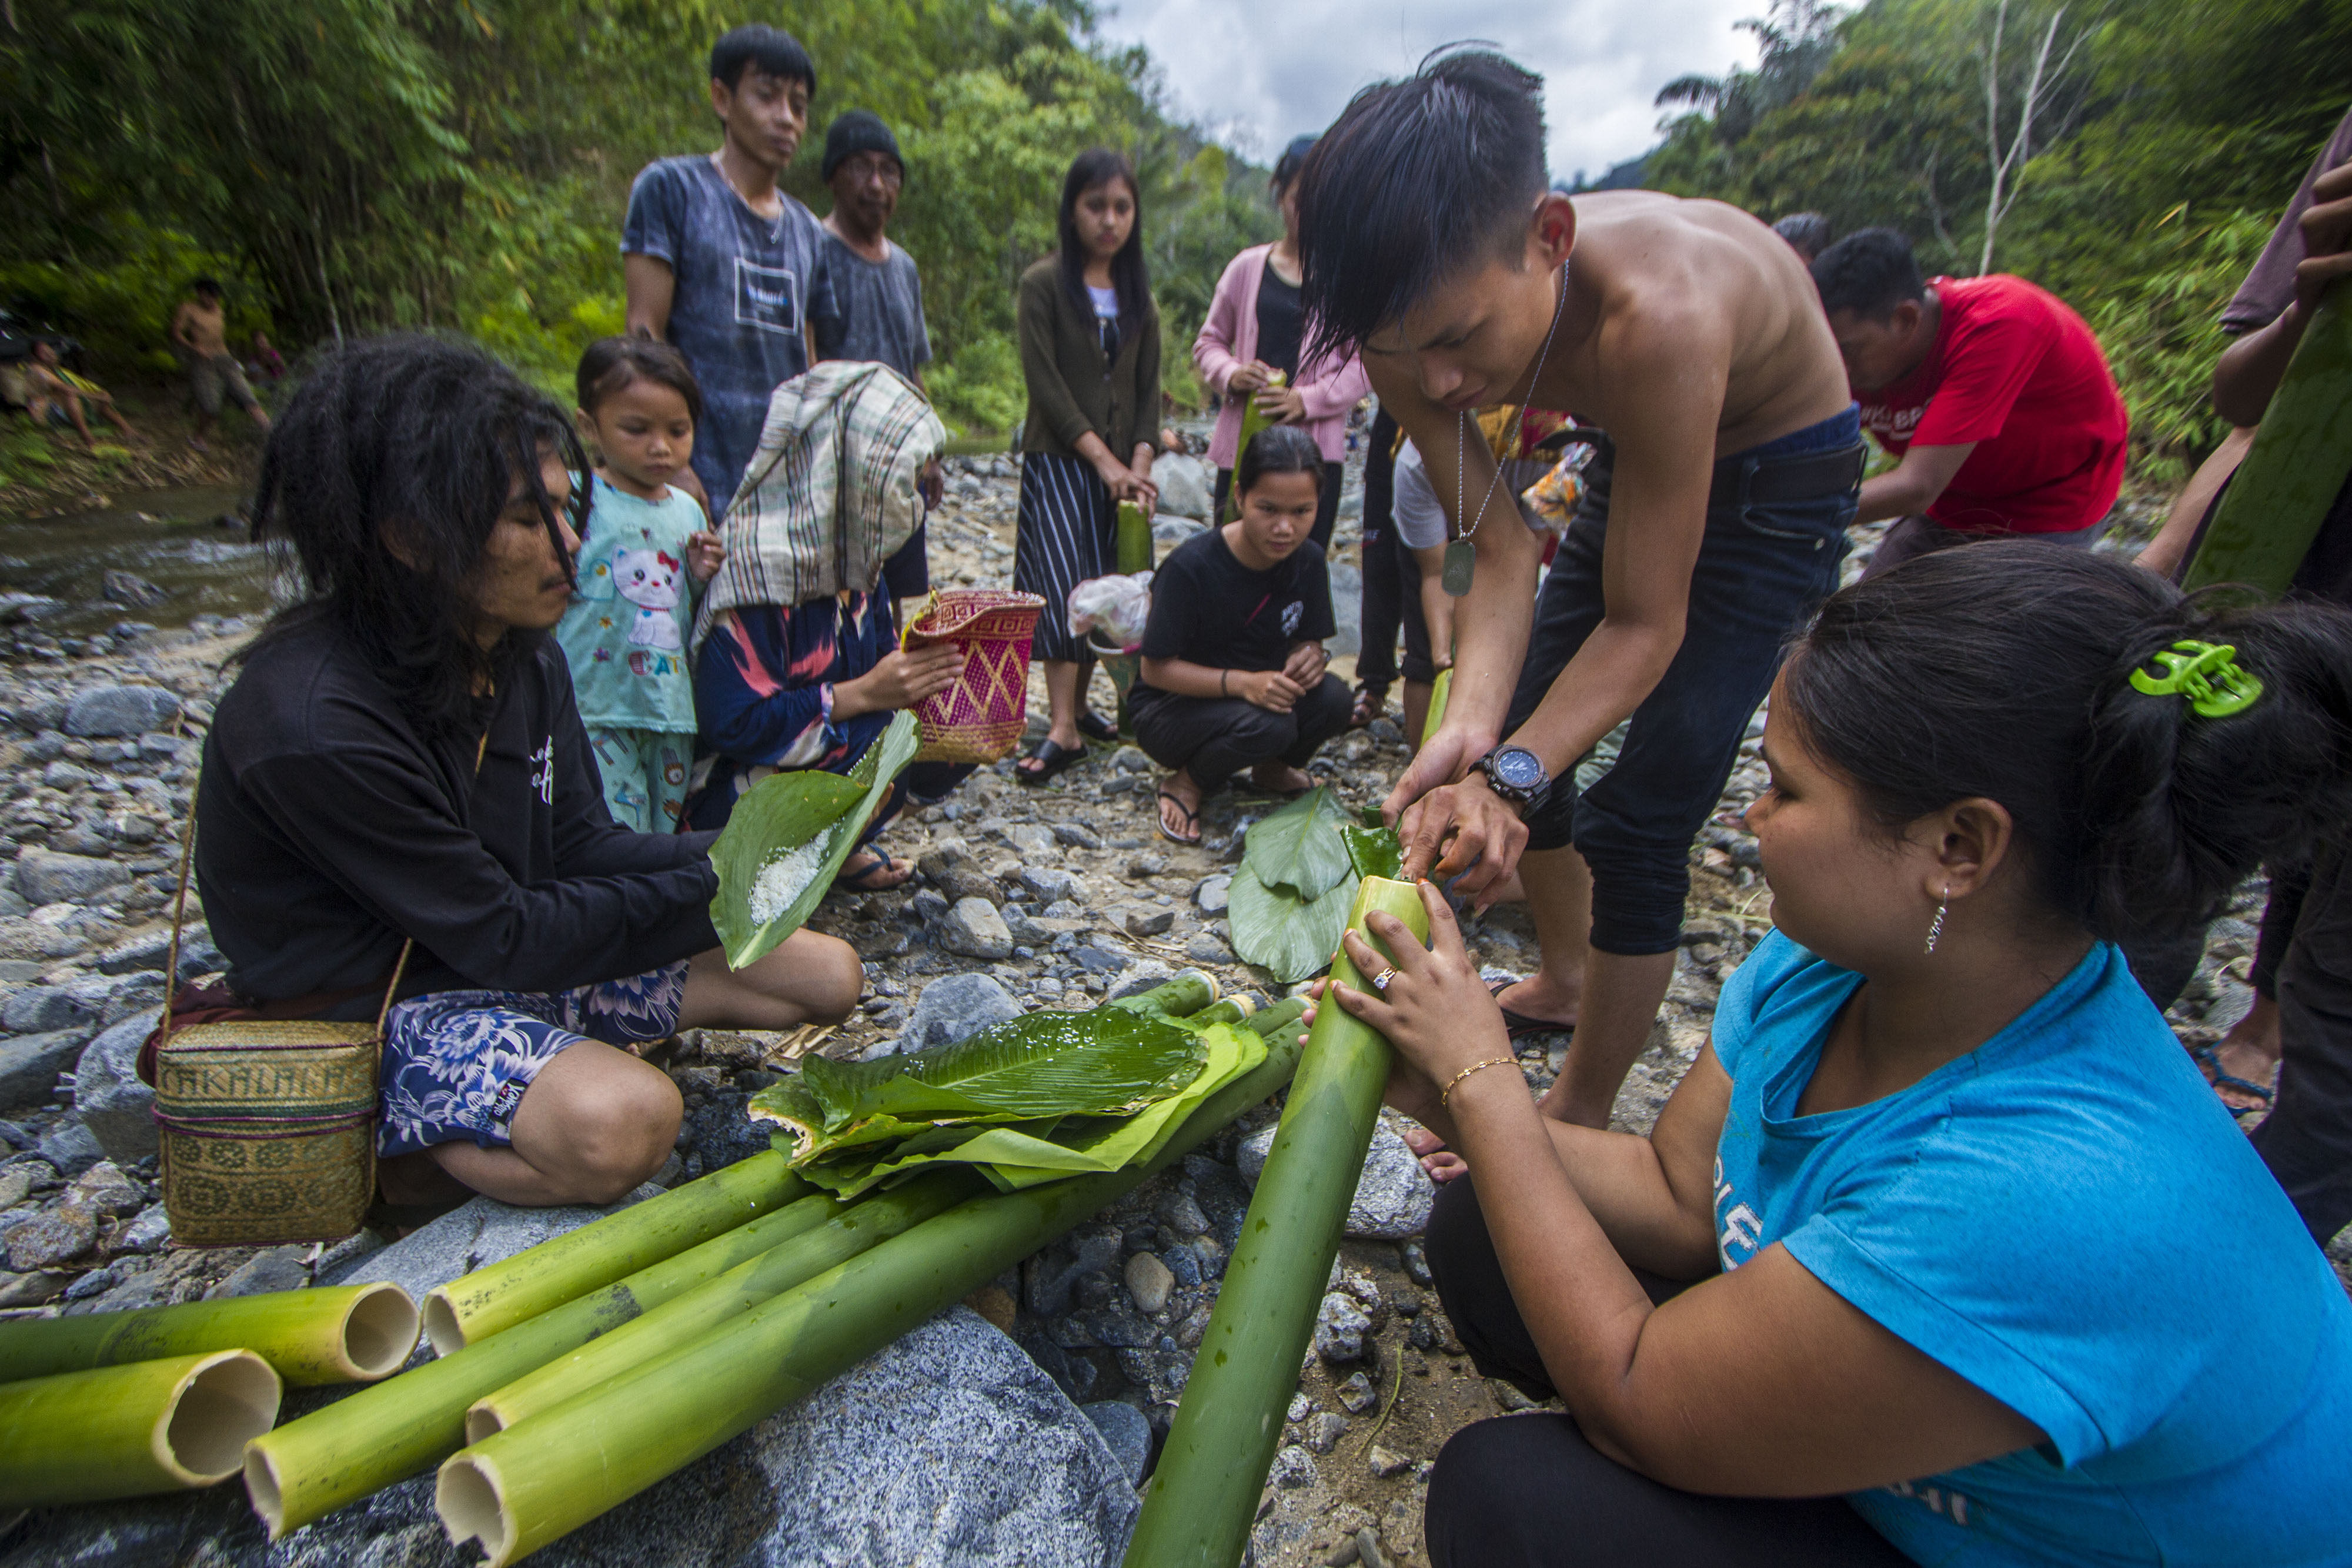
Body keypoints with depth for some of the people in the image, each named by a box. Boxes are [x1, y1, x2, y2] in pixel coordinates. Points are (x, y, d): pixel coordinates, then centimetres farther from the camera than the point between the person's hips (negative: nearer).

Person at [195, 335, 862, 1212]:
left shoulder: (525, 654, -2)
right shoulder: (315, 722, -26)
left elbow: (578, 849, -1)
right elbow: (505, 938, -23)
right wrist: (713, 891, -22)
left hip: (514, 952, 7)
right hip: (375, 1006, -7)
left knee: (827, 977, 0)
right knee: (621, 1123, -37)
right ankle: (386, 1146, -5)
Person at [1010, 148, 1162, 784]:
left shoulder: (1138, 293, 13)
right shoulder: (1044, 284, -2)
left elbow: (1148, 388, 8)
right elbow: (1045, 381, -10)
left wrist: (1140, 462, -7)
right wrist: (1102, 458, -15)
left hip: (1120, 466, 5)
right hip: (1059, 462, -4)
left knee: (1105, 590, 4)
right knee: (1064, 586, -13)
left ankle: (1078, 704, 17)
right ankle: (1062, 728, -12)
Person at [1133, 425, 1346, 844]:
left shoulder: (1308, 561, -7)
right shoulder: (1191, 566, -23)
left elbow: (1308, 639, 3)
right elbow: (1156, 668, -21)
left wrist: (1307, 657, -24)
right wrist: (1241, 682, -35)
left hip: (1260, 690, 6)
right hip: (1169, 711, -5)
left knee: (1333, 698, -24)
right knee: (1267, 724, -35)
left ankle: (1272, 769, 9)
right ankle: (1187, 782, -4)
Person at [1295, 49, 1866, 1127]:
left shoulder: (1654, 317, -40)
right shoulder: (1415, 329, -22)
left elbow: (1645, 622, -31)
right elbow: (1500, 558, -22)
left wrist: (1512, 773, -43)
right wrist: (1473, 734, -38)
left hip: (1779, 477, -6)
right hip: (1637, 462, 6)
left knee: (1638, 821, -12)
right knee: (1514, 740, 9)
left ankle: (1579, 1124, 9)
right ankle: (1562, 979, 35)